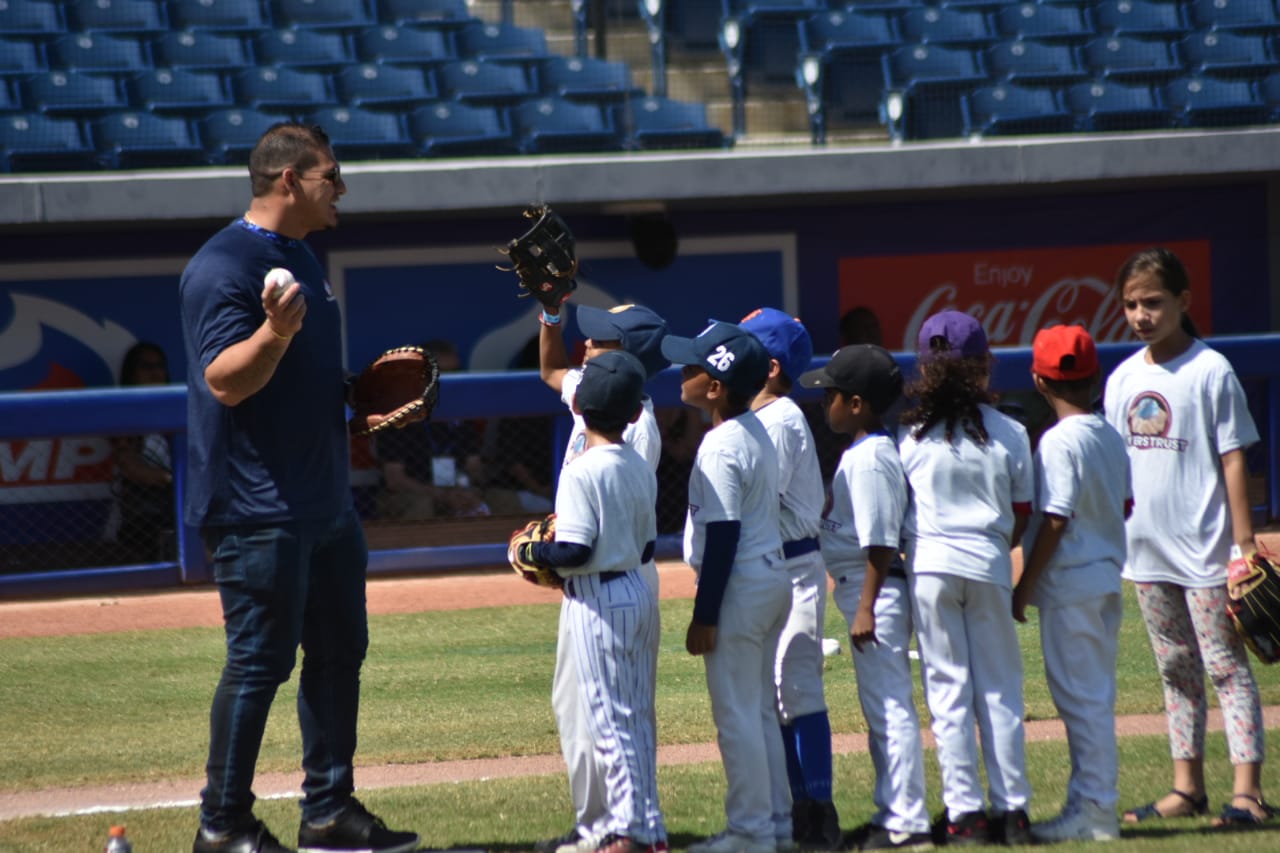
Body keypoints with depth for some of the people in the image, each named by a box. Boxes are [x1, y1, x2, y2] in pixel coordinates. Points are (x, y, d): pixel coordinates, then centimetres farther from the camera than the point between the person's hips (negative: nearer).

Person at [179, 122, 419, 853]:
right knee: (260, 661, -6)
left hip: (325, 503, 10)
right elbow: (225, 380, -23)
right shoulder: (225, 266, -14)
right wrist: (274, 332, -39)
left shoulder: (301, 257, 16)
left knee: (340, 650, 14)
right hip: (259, 510, -10)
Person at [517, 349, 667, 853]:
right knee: (638, 716, 13)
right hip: (640, 592, 8)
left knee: (608, 718, -3)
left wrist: (534, 553, -4)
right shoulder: (641, 468, 7)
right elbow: (647, 547, 12)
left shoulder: (582, 472, -18)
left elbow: (575, 552, -22)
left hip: (598, 600, -8)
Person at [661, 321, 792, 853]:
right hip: (774, 575, 10)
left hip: (740, 586, -10)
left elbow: (722, 535, -21)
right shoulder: (757, 431, 10)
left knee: (736, 713, -3)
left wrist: (705, 616, -18)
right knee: (761, 710, 16)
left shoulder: (720, 447, -19)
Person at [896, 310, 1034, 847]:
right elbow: (1022, 515, 6)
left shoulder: (909, 435, -2)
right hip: (990, 568, 1)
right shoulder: (1009, 434, 0)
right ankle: (1012, 809, 7)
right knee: (1000, 690, 8)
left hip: (930, 566, -1)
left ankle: (965, 812, -1)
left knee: (948, 691, 2)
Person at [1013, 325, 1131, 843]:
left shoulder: (1060, 441, -17)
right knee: (1094, 697, 14)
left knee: (1080, 696, -4)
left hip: (1070, 582, -9)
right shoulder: (1112, 437, 8)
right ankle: (1094, 805, 19)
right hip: (1107, 578, 9)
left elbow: (1054, 522, -19)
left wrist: (1025, 586, -14)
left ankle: (1093, 811, -2)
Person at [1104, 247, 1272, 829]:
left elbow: (1233, 457, -9)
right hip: (1145, 551, 6)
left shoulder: (1210, 371, -8)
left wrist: (1244, 542, -12)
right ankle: (1187, 786, 18)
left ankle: (1247, 791, -7)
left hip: (1205, 548, -6)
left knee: (1226, 666, -5)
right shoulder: (1123, 379, 9)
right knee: (1176, 671, 12)